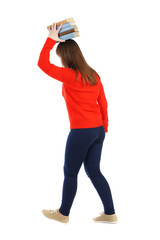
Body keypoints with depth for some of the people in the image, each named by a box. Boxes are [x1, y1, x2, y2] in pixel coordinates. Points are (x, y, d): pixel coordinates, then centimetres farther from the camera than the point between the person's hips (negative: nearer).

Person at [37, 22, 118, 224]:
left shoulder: (70, 76, -14)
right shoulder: (93, 75, 8)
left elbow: (43, 64, -11)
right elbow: (103, 103, 12)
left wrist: (51, 39, -3)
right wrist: (104, 126, 20)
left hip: (81, 132, -7)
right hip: (98, 130, 8)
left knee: (70, 173, 9)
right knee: (94, 172, 15)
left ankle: (63, 213, 25)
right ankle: (110, 213, 18)